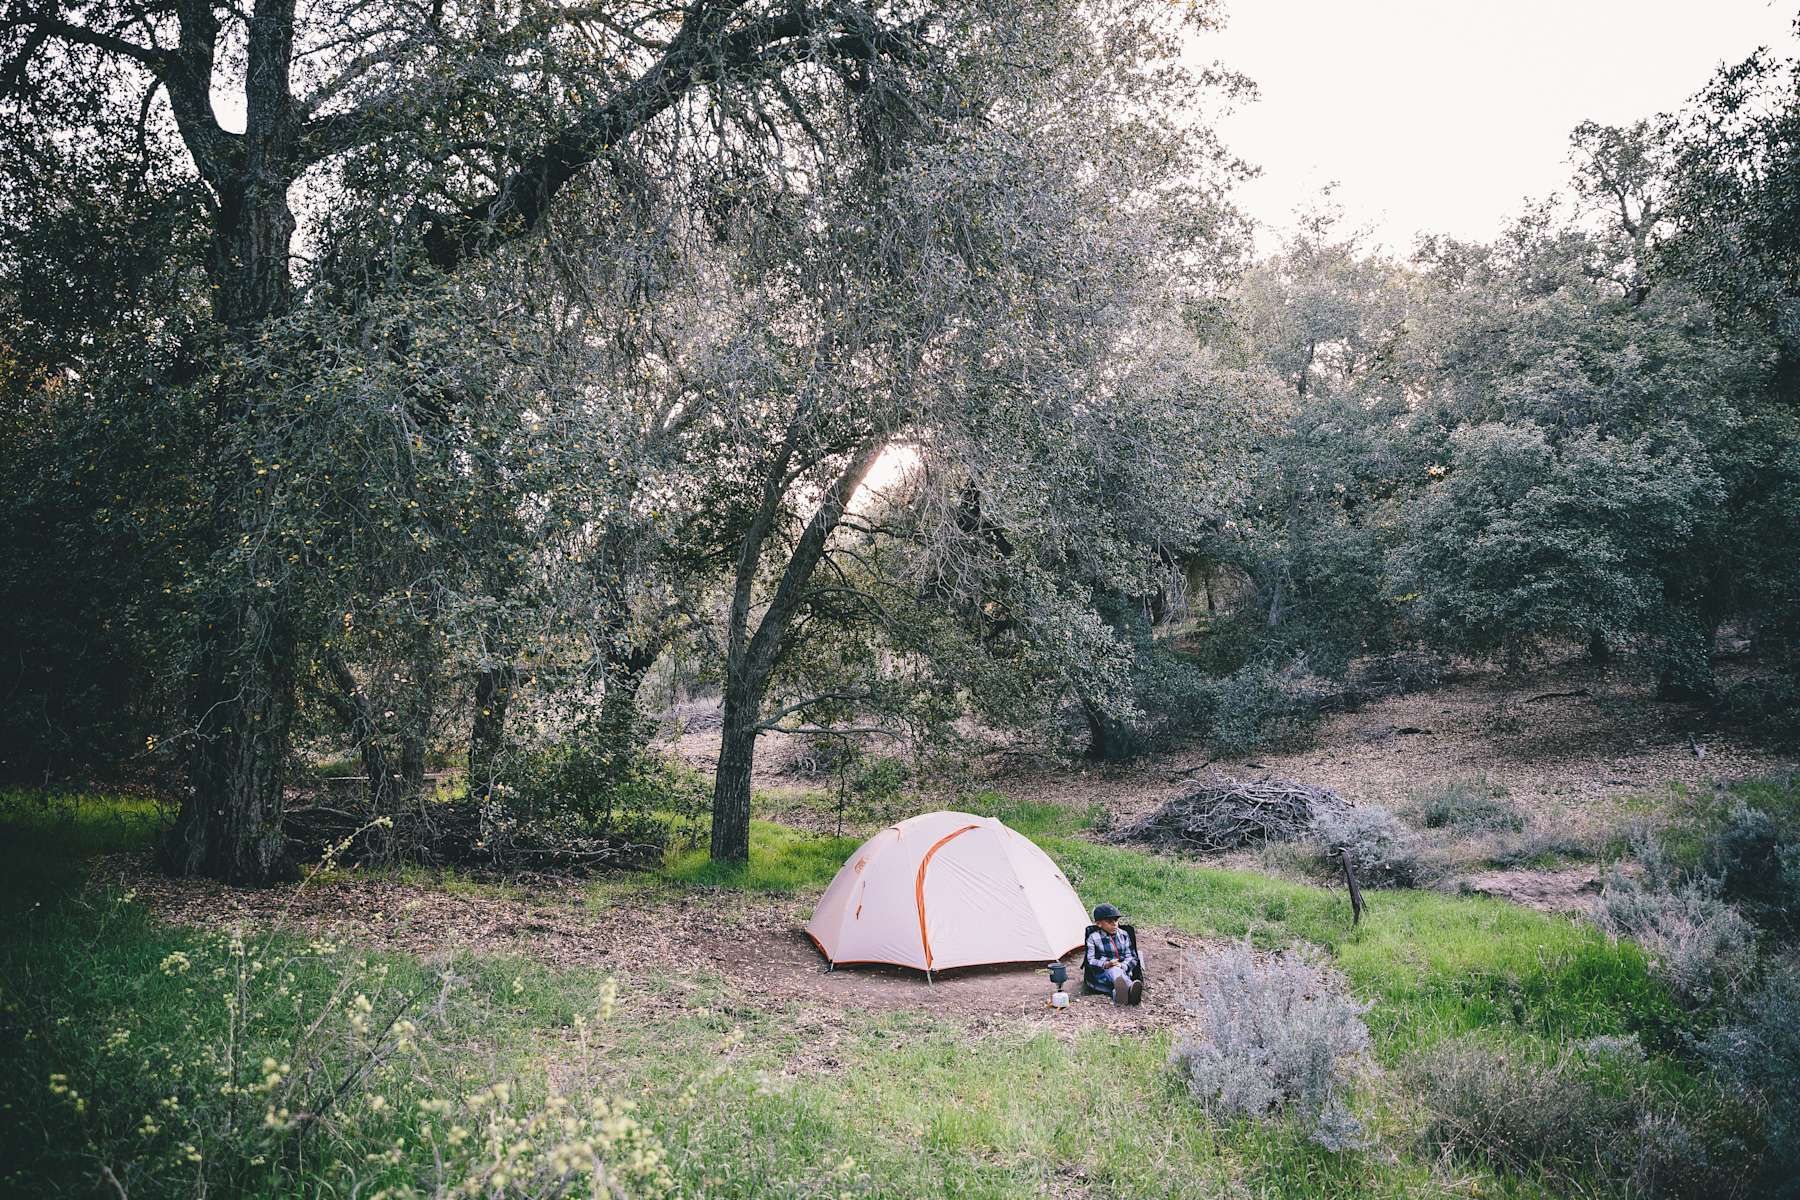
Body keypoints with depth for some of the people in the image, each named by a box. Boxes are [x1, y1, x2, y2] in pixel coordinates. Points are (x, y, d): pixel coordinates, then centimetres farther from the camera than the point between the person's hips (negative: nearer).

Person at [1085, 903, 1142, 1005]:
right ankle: (1130, 988, -71)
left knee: (1117, 970, -35)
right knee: (1113, 971, -38)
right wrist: (1105, 965, -23)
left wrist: (1122, 965, -14)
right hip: (1102, 973, -2)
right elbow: (1090, 960, -4)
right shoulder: (1094, 938, 5)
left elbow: (1132, 957, 8)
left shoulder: (1124, 935, 15)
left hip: (1122, 971, 3)